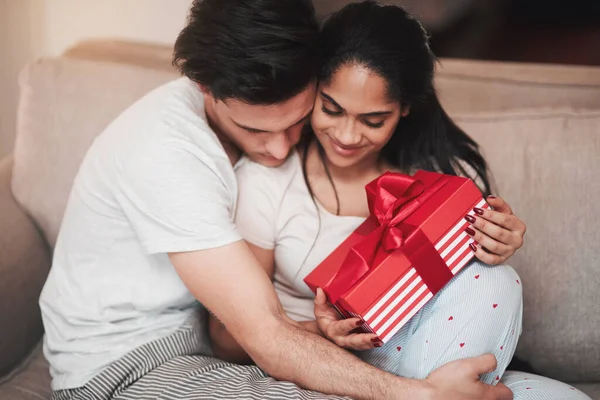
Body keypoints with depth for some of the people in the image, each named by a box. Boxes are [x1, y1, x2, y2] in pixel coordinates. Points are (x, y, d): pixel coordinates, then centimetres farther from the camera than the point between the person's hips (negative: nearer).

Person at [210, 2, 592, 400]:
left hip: (419, 362, 5)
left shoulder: (445, 171, -2)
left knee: (494, 282, -23)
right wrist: (317, 333, -25)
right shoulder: (265, 179, -11)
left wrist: (495, 249, -14)